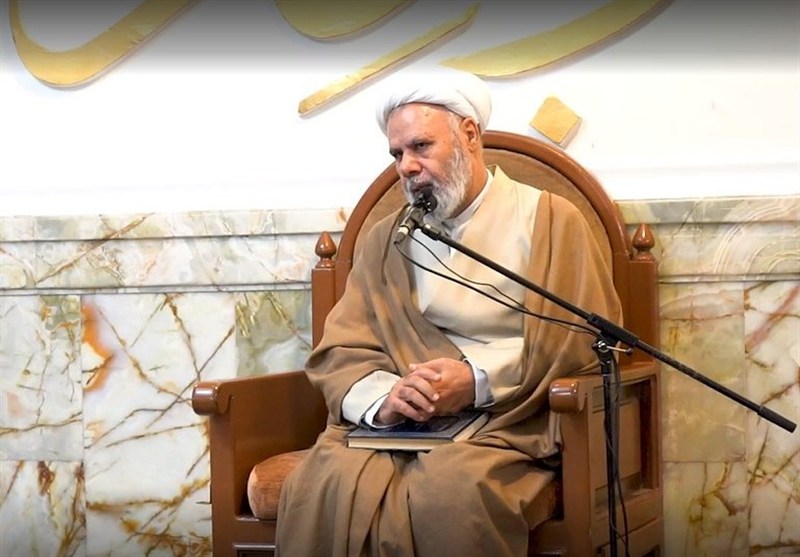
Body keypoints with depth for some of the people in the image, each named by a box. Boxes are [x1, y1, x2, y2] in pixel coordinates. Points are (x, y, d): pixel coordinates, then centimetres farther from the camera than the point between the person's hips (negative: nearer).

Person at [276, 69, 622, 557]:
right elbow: (341, 353, 11)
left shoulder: (549, 219, 8)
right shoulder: (385, 242, 20)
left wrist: (478, 380, -14)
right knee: (326, 490, -30)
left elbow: (584, 338, -1)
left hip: (507, 419, -3)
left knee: (450, 494, -36)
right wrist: (384, 398, -14)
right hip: (395, 424, 3)